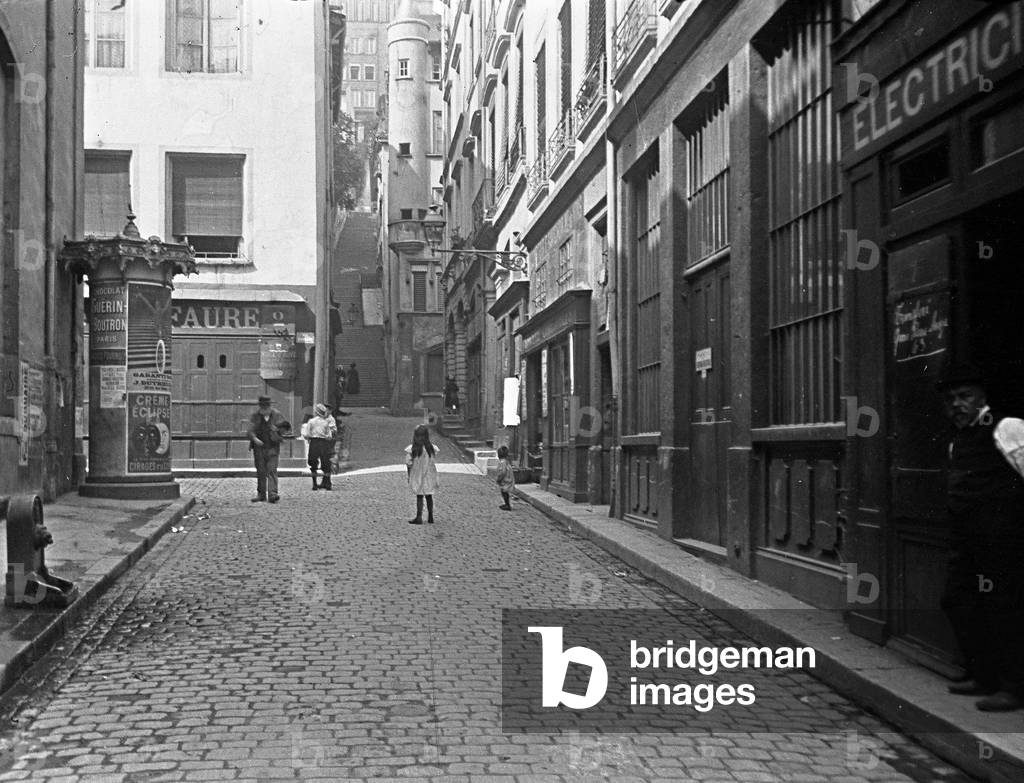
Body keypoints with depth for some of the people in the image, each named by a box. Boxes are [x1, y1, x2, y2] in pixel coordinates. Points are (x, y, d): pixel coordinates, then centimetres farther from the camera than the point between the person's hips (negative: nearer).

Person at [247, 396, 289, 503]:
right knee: (260, 471, 8)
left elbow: (286, 428, 2)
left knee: (272, 470, -10)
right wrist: (254, 438, -26)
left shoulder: (277, 415, -1)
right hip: (259, 446, 2)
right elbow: (251, 430, -7)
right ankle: (261, 494, 17)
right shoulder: (255, 415, 0)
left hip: (272, 447, -2)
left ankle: (272, 494, -14)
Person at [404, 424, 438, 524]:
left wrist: (409, 476, 3)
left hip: (418, 476, -2)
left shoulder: (412, 449, -16)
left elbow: (409, 464, -11)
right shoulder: (431, 448, -10)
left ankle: (419, 517, 10)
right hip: (429, 476, 2)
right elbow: (432, 463, -3)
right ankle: (430, 517, 20)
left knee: (419, 497, 8)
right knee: (429, 496, 13)